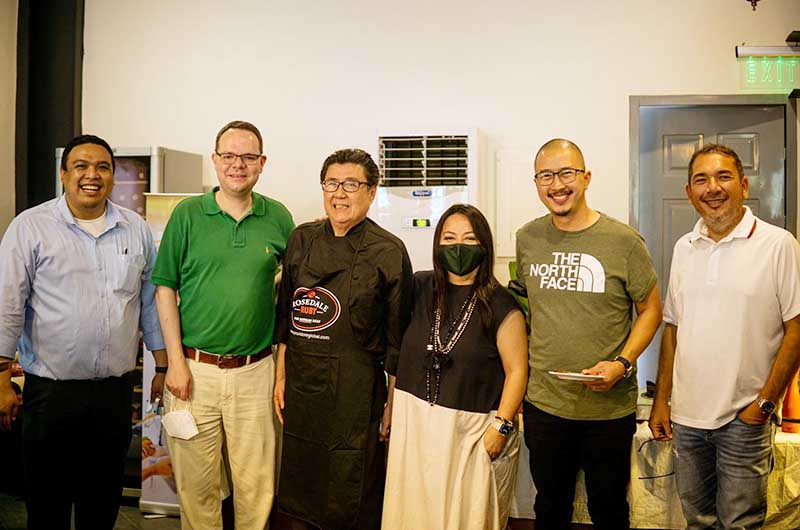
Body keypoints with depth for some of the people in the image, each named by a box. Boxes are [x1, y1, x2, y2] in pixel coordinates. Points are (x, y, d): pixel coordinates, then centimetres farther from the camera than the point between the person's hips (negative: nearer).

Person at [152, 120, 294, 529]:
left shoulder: (278, 218, 4)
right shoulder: (187, 214, 0)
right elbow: (165, 288, 0)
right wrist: (176, 361, -6)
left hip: (254, 371, 1)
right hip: (195, 368, -1)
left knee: (256, 487, 9)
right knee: (196, 484, 10)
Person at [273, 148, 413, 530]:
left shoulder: (389, 251, -8)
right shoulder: (302, 239, 4)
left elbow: (397, 337, -5)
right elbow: (286, 314, 11)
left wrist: (393, 402, -3)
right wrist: (281, 376, 9)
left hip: (355, 389, -4)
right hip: (301, 382, 4)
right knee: (299, 493, 17)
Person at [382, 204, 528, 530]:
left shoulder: (500, 305, -7)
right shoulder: (419, 288, 2)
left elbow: (516, 371, -7)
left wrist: (502, 426, -11)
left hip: (472, 429, -3)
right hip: (414, 421, 3)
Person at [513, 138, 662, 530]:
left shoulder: (623, 241, -9)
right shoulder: (527, 238, 1)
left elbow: (650, 309, -1)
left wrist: (621, 364, -16)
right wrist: (522, 366, 7)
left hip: (609, 408, -2)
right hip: (543, 404, 3)